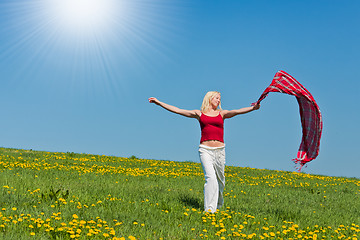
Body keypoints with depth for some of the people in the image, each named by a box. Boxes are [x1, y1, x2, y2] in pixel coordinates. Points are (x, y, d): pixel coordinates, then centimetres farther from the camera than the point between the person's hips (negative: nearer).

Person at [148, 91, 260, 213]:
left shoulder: (222, 114, 13)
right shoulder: (199, 113, 10)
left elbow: (237, 111, -5)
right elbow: (177, 110, 8)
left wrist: (253, 108, -22)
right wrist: (158, 102, 5)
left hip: (219, 150, 2)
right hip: (205, 149, -2)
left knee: (220, 179, 9)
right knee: (210, 177, -18)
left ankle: (218, 204, 35)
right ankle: (209, 209, -17)